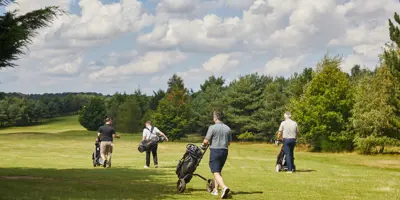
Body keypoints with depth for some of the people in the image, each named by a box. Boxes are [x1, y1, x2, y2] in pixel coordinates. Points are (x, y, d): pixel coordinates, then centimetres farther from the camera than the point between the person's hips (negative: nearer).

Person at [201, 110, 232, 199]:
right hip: (224, 151, 6)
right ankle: (215, 190, 25)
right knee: (218, 171, 20)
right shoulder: (227, 128, 7)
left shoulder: (212, 127, -10)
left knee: (216, 172, -7)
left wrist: (203, 145, 11)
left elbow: (206, 141, -11)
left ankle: (224, 187, -28)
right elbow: (229, 142, 13)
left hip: (215, 151, -6)